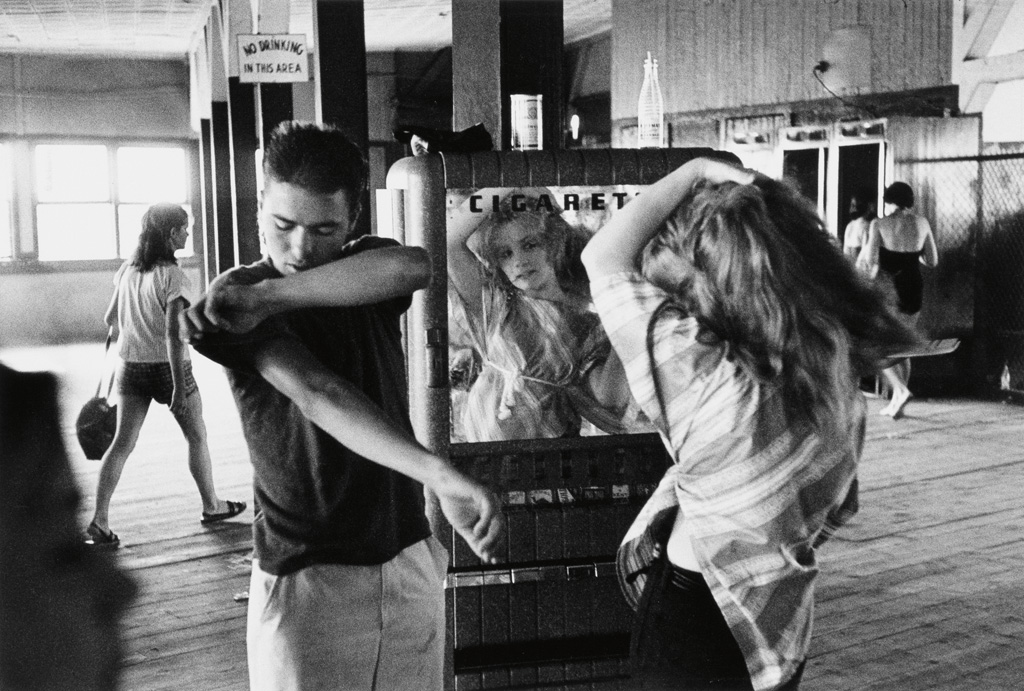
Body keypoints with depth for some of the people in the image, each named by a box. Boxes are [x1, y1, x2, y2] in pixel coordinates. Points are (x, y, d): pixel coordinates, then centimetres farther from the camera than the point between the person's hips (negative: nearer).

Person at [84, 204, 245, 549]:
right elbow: (173, 333, -22)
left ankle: (99, 521, -1)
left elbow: (111, 318, 12)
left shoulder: (127, 270, 3)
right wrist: (179, 387, -21)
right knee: (197, 436, 14)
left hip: (130, 366, 6)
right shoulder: (172, 276, -17)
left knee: (122, 443, 5)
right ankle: (211, 506, 27)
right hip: (167, 366, -5)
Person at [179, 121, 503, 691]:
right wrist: (438, 473, -40)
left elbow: (413, 266, -21)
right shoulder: (237, 300, -9)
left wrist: (272, 296, -24)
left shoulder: (364, 272, 4)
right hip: (307, 578, -4)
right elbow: (319, 395, -27)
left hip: (410, 561, 4)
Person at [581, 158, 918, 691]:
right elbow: (834, 510, 5)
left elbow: (603, 259, -25)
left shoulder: (716, 383, -32)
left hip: (693, 626, -7)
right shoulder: (834, 365, -8)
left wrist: (694, 172, -20)